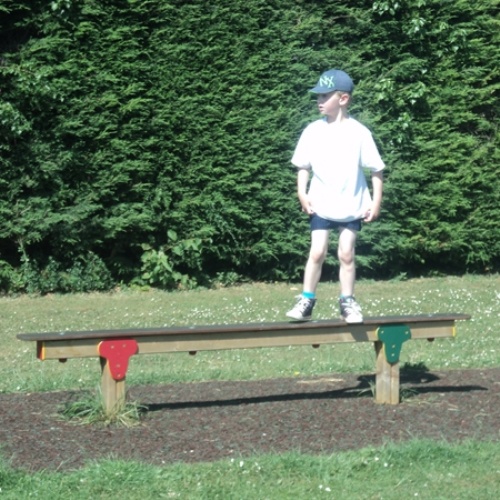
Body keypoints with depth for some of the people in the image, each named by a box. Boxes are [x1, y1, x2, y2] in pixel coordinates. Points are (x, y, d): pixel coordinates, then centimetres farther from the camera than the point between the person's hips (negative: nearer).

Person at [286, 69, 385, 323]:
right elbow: (303, 166, 8)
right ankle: (306, 301, 6)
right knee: (317, 252, -3)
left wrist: (376, 202, -5)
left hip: (351, 206, -1)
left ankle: (348, 302, 14)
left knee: (346, 254, 3)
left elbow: (376, 169, -3)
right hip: (320, 205, 1)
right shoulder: (313, 131, -1)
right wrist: (302, 193, -4)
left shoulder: (358, 133, -8)